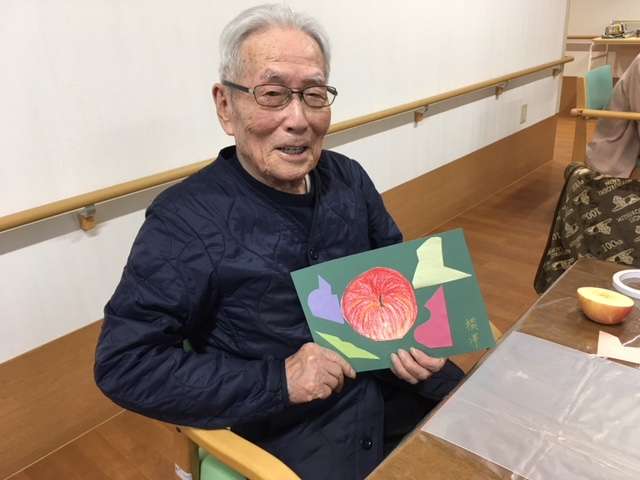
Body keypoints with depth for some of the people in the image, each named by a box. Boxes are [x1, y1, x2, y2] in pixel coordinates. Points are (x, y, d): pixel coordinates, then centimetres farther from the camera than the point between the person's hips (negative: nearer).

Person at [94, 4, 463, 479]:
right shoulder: (187, 219, -19)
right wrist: (277, 382, -24)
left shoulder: (349, 178, -1)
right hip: (294, 427, -4)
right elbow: (123, 363, -19)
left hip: (397, 381, 5)